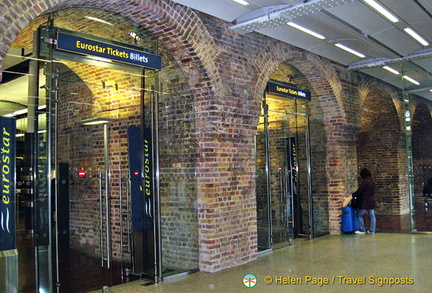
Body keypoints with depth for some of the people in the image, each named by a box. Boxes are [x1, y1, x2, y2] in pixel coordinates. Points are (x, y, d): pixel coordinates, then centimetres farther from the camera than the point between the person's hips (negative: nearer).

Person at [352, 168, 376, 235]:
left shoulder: (364, 181, -15)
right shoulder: (373, 182, 9)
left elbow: (359, 191, -14)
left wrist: (353, 195, 3)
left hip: (365, 202, -7)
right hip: (372, 202, 7)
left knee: (359, 215, 2)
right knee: (372, 216, 10)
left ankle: (362, 230, 2)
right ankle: (372, 230, 12)